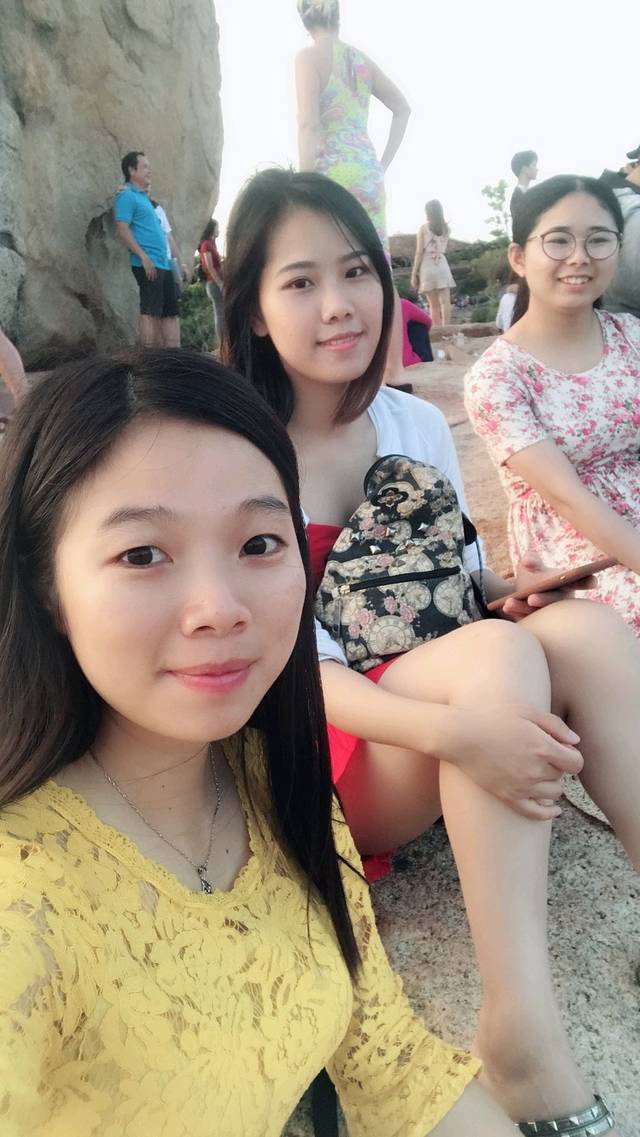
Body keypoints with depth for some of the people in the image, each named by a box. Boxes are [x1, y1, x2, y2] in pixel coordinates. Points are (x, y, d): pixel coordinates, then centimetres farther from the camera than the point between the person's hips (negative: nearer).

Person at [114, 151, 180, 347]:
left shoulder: (143, 196, 23)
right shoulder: (127, 195, -5)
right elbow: (122, 229, -15)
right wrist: (144, 257, -22)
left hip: (163, 264, 9)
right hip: (148, 264, -9)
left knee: (171, 312, 7)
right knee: (150, 312, -11)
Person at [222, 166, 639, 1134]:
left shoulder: (418, 423, 6)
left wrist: (507, 589, -10)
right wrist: (452, 729, -34)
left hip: (455, 720, 5)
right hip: (318, 758, -5)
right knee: (501, 653, -32)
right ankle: (520, 1037, -31)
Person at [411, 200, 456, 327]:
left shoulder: (424, 227, -2)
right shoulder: (446, 228, 9)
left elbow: (419, 252, -5)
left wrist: (414, 273, -2)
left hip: (428, 267, -2)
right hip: (442, 266, 2)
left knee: (434, 305, 1)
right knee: (445, 302, -3)